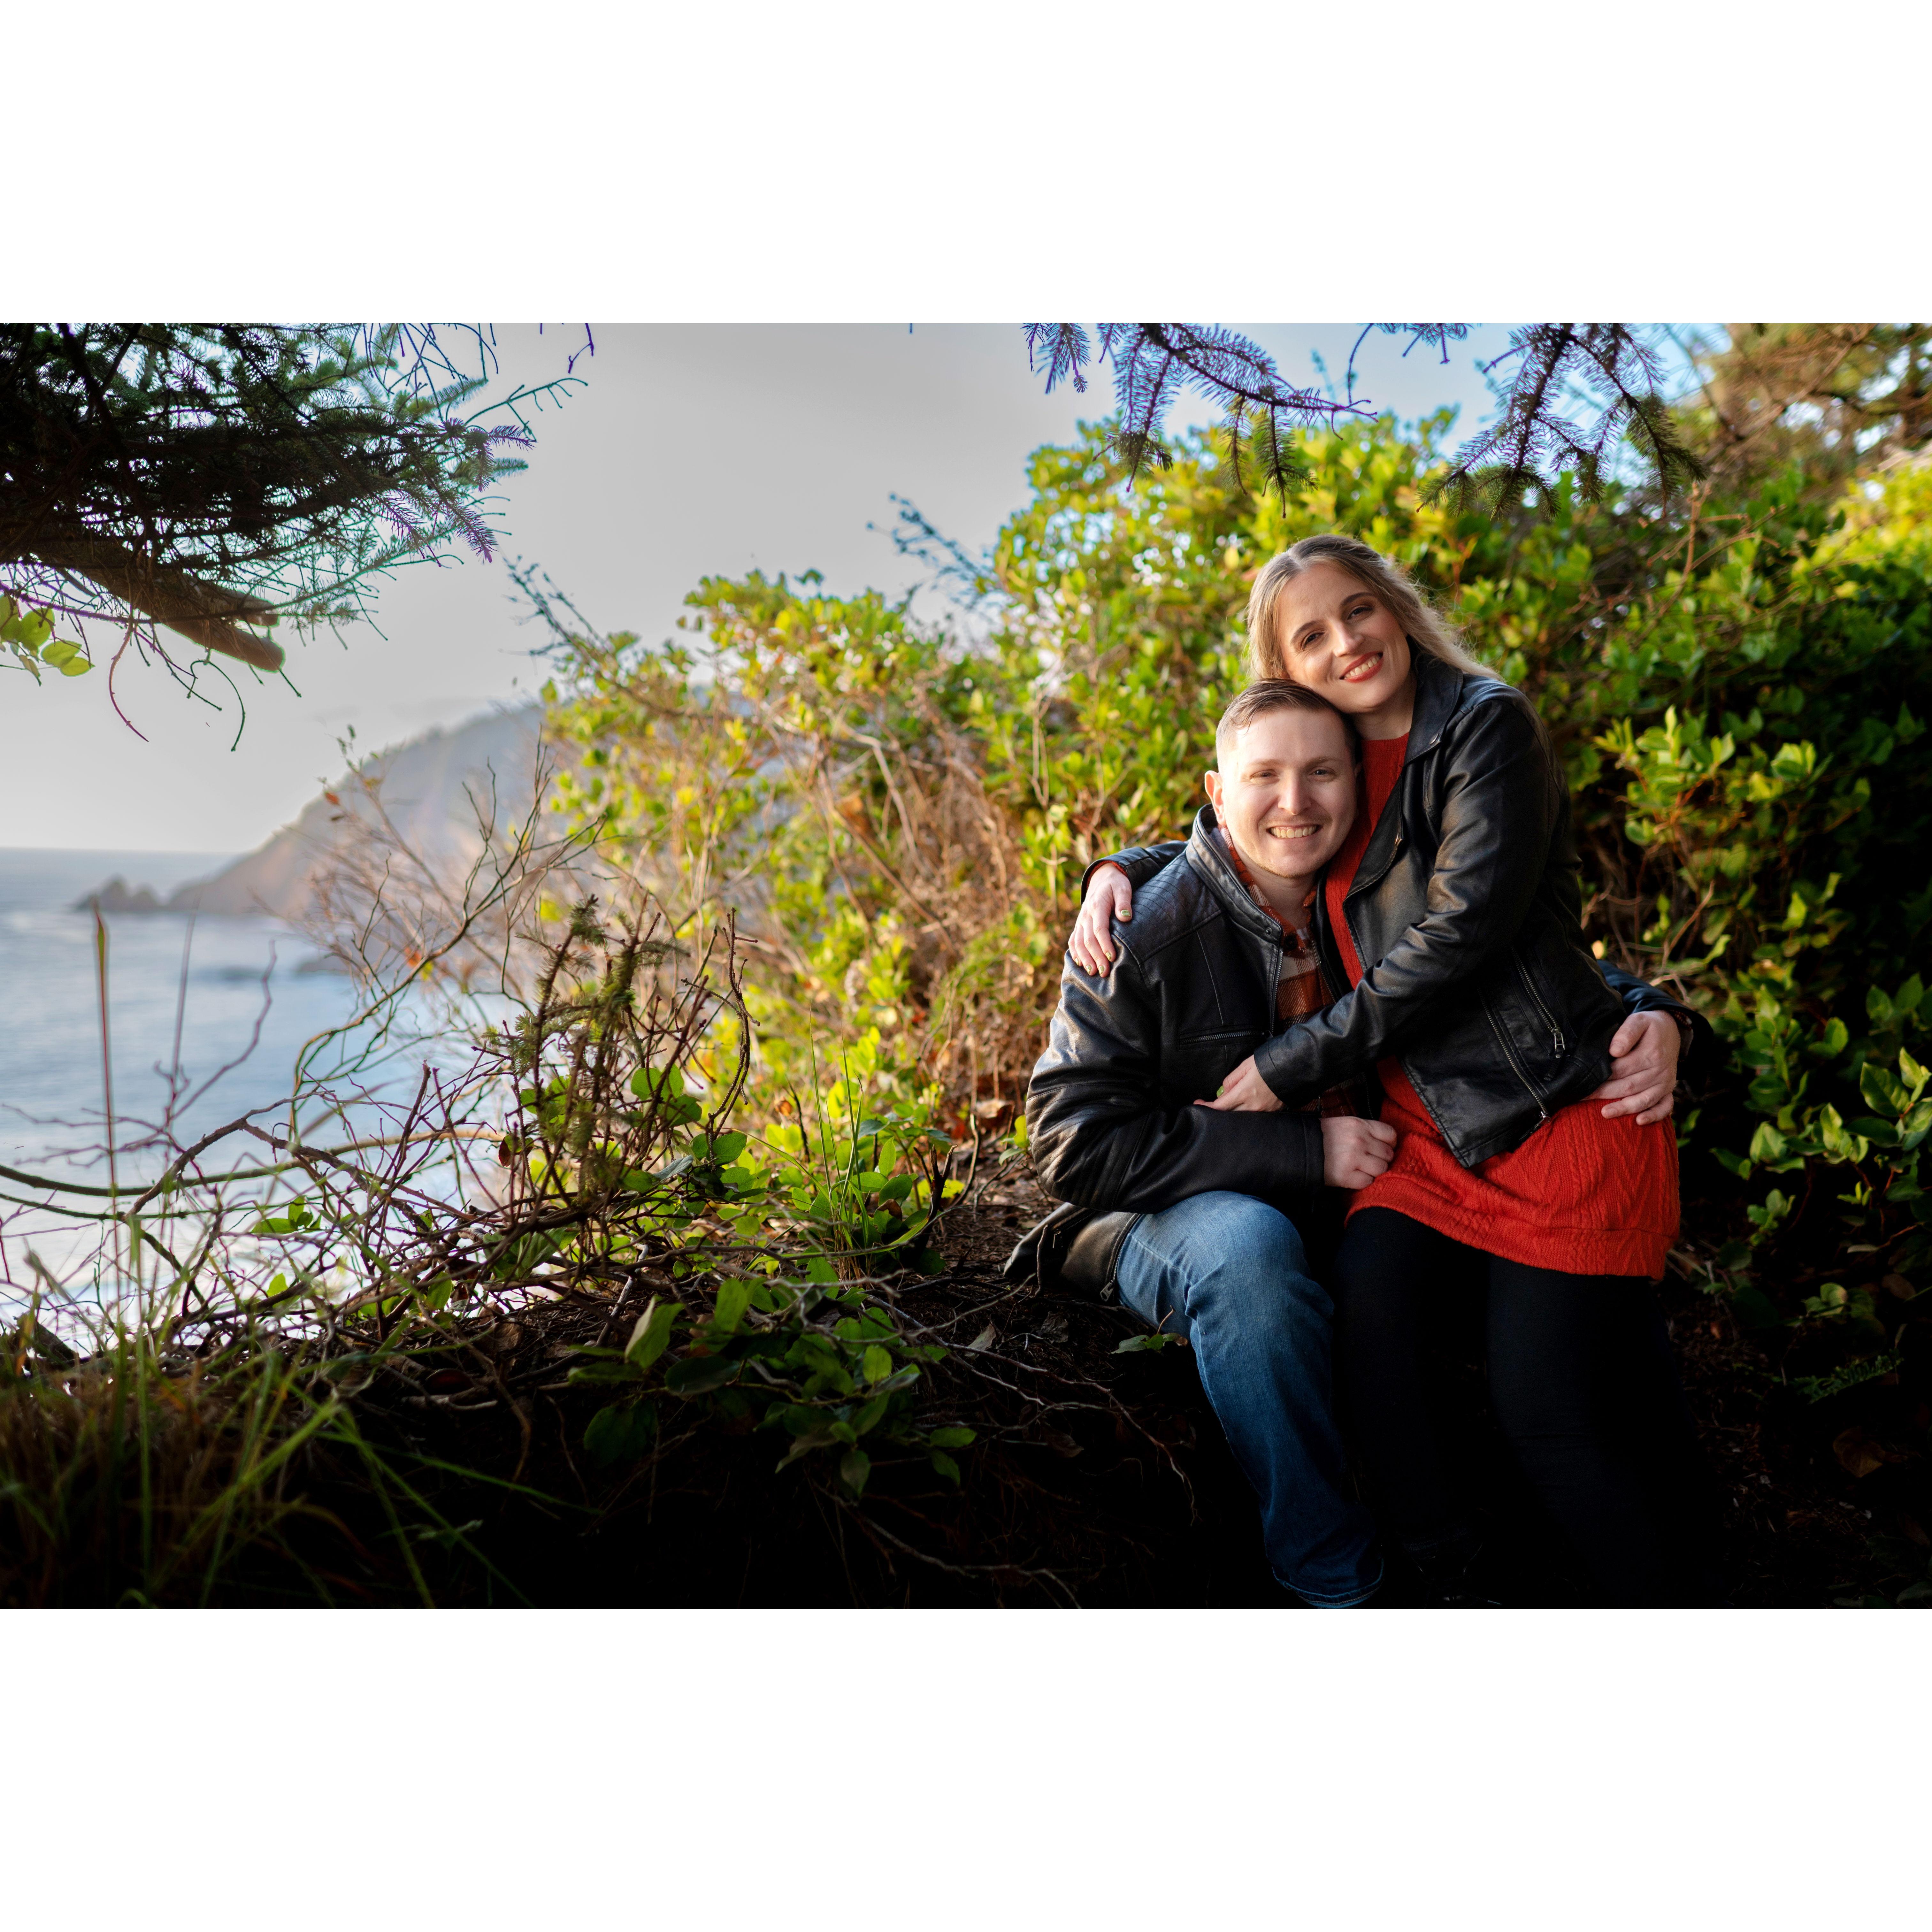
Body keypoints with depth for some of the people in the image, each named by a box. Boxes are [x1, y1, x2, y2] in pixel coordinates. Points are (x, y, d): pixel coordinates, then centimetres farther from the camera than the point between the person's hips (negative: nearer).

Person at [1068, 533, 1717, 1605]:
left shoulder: (1487, 725, -8)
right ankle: (1444, 1583, -3)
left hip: (1560, 1110, -5)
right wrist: (1121, 869, 10)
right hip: (1430, 1132, 6)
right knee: (1363, 1309, -20)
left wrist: (1295, 1063, -13)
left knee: (1546, 1412, -7)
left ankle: (1665, 1591, 17)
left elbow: (1459, 935, -17)